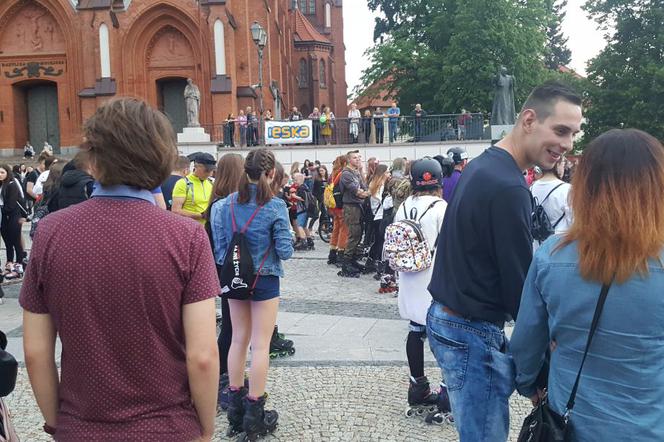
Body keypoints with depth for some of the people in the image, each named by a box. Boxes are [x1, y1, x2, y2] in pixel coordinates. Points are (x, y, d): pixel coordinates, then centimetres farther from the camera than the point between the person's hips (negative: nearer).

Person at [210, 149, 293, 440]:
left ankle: (236, 406, 25)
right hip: (265, 280, -4)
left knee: (238, 340, 15)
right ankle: (254, 413, 11)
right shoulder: (275, 206, -14)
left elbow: (220, 245, 1)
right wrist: (287, 243, 7)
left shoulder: (227, 203, -2)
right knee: (260, 345, 3)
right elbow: (285, 251, -13)